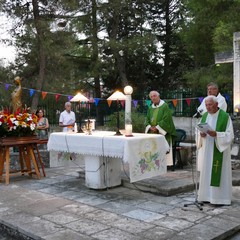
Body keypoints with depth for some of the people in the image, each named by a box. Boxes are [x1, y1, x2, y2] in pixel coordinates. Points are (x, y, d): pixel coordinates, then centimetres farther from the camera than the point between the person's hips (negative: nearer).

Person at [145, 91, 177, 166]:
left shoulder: (164, 106, -5)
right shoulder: (151, 108, 15)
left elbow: (166, 120, -12)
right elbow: (147, 120, 15)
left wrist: (157, 128, -14)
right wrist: (150, 127, -4)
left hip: (162, 132, -6)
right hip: (152, 133, 6)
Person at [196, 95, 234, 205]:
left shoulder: (225, 117, -8)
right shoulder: (204, 116, 9)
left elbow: (229, 135, -11)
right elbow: (198, 131, 11)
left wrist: (216, 134, -24)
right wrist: (201, 134, -11)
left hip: (219, 151, -5)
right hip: (206, 150, 5)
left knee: (218, 174, -3)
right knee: (206, 172, 8)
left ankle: (220, 197, 6)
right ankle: (207, 196, 17)